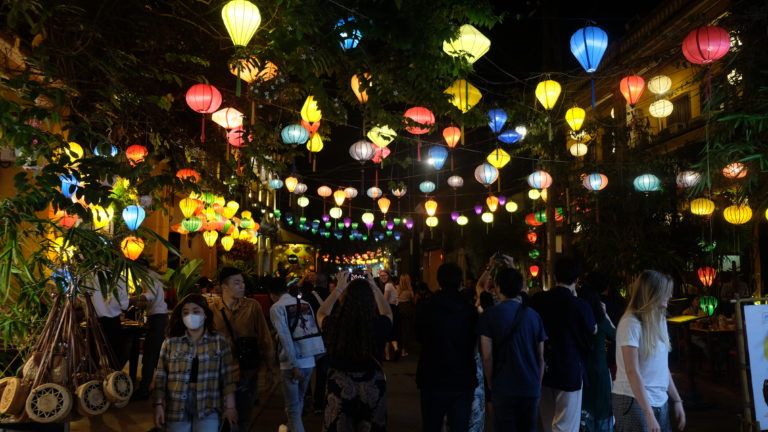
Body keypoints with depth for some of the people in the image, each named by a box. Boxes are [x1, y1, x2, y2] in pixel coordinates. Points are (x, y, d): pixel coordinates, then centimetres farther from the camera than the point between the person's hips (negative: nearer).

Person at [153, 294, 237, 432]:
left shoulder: (219, 341, 1)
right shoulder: (170, 343, 3)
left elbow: (227, 377, 1)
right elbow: (161, 376, 4)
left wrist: (229, 406, -2)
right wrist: (158, 404, -3)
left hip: (207, 406, -1)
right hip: (177, 405, 1)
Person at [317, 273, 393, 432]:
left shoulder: (335, 325, -20)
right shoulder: (379, 326, -20)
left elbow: (321, 314, 7)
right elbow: (388, 313, 7)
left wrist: (339, 288, 11)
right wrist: (374, 287, 14)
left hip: (340, 389, 0)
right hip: (373, 390, 0)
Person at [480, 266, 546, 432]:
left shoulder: (489, 315, -7)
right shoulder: (533, 315, 3)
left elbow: (487, 356, -11)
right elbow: (541, 357, 6)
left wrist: (491, 383, 2)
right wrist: (537, 386, 15)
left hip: (503, 389, -3)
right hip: (531, 389, 3)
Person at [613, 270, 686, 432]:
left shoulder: (659, 321, 9)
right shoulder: (631, 323, -15)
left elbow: (662, 367, 14)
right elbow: (632, 372, -19)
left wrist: (677, 400, 12)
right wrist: (648, 413, -22)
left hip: (660, 401, 7)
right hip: (635, 401, -7)